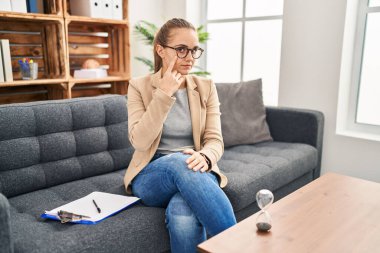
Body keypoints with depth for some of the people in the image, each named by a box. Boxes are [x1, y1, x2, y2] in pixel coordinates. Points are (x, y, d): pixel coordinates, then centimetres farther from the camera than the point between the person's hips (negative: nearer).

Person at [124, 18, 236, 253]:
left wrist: (203, 157, -26)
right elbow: (140, 142, -13)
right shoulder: (139, 86, 0)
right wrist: (164, 94, -18)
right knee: (179, 161, -38)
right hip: (151, 178, 0)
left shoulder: (206, 87, 5)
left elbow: (215, 141, -1)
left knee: (184, 218, -37)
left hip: (195, 173, 0)